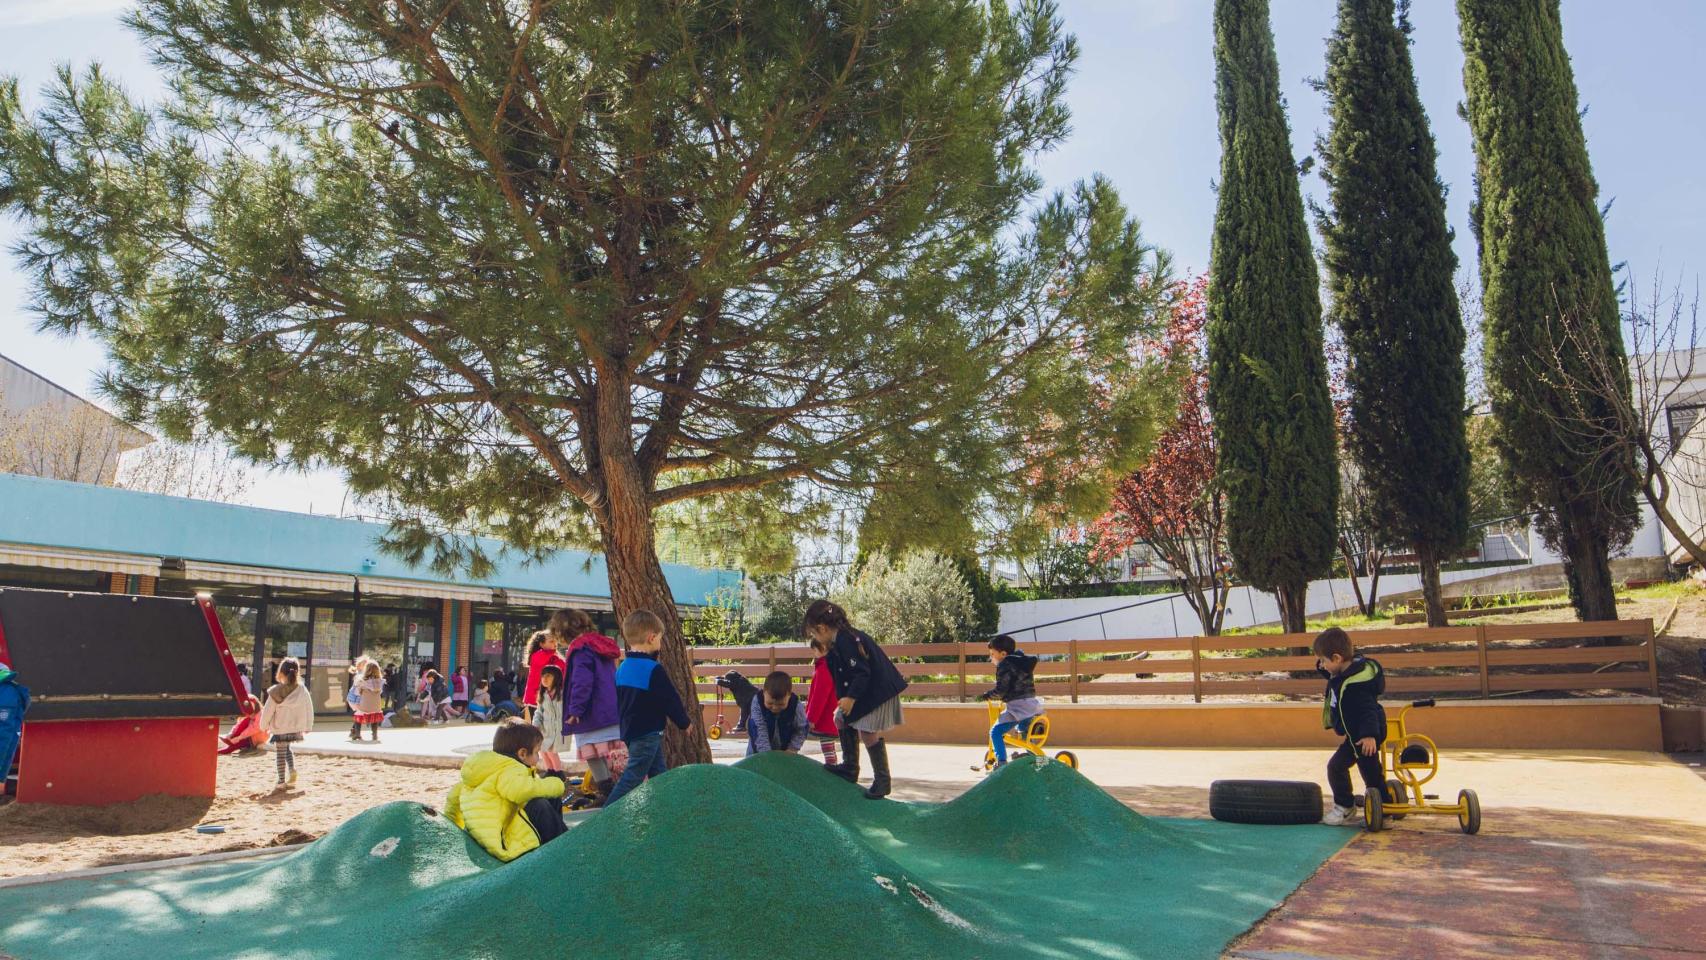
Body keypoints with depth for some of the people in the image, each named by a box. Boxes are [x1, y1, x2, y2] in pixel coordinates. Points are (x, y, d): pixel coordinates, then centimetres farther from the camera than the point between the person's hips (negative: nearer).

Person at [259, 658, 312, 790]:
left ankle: (281, 781, 10)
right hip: (296, 728, 4)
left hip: (280, 728, -4)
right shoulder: (302, 690, -5)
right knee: (286, 748, 26)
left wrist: (264, 725, 11)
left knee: (280, 753, 8)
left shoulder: (276, 692, -14)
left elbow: (268, 711, -7)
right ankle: (292, 769, 7)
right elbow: (309, 709, 1)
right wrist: (308, 726, 12)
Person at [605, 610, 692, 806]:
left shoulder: (622, 668, 5)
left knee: (659, 773, 17)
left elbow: (620, 701, 14)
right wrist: (685, 722, 1)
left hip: (630, 730, 9)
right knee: (633, 776, -3)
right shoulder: (653, 670, -20)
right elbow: (671, 699, -14)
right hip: (648, 733, -9)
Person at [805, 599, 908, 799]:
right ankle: (850, 768, 26)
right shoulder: (840, 640, 8)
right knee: (842, 720, 15)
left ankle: (882, 781, 2)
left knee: (868, 733, -10)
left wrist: (851, 697, -28)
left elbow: (862, 672, -28)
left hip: (878, 691, -11)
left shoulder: (845, 641, -24)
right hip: (864, 691, 11)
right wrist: (827, 654, 13)